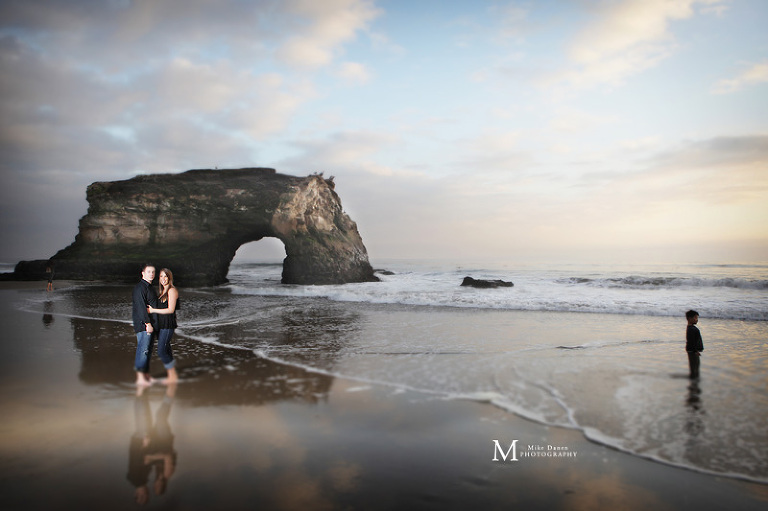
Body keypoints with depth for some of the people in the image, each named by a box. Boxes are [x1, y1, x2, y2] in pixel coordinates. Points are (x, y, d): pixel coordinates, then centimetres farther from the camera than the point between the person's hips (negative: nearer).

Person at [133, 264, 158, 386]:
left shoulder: (150, 287, 19)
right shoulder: (140, 287, -12)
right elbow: (141, 307, -19)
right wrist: (148, 323, -22)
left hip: (150, 324, 10)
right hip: (143, 325, -10)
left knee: (148, 350, 12)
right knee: (143, 350, -9)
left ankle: (146, 375, 19)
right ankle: (140, 378, -6)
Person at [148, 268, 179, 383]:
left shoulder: (172, 290, -10)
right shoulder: (163, 291, 16)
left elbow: (171, 310, -16)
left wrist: (153, 310, -12)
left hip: (167, 325, -8)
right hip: (161, 325, 8)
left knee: (161, 351, -10)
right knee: (166, 350, 9)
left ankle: (173, 376, -1)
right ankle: (171, 375, 16)